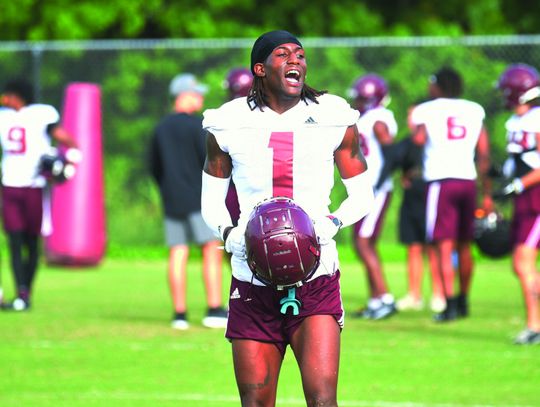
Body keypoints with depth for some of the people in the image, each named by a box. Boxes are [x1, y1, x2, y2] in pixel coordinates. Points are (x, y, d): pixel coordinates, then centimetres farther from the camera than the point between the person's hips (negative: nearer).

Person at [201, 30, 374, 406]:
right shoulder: (229, 125, 2)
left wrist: (332, 223, -10)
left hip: (316, 286, -1)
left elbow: (362, 195, 10)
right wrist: (231, 235, -9)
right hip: (253, 287, 1)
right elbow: (212, 203, 12)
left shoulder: (335, 120, 1)